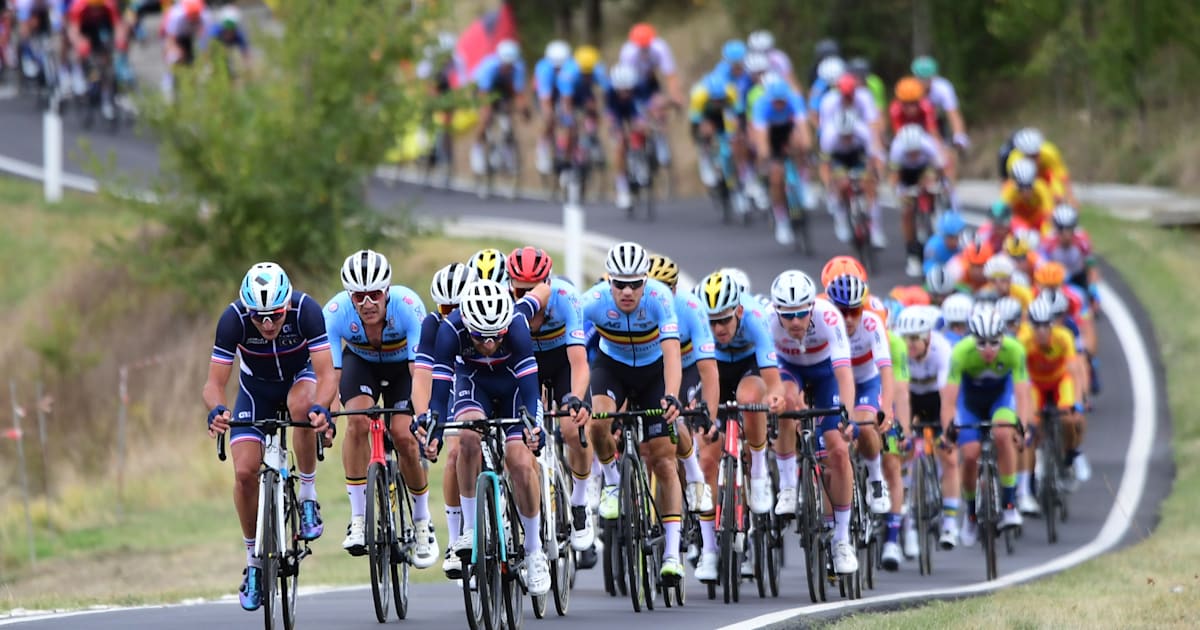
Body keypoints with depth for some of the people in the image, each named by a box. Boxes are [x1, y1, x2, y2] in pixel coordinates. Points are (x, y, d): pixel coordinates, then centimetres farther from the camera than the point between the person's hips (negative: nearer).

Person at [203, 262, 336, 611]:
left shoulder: (306, 310, -32)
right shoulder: (233, 318, -30)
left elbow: (326, 373, -36)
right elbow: (215, 382, -29)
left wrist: (321, 407, -57)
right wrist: (217, 410, -52)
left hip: (300, 377, -1)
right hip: (256, 387, 1)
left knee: (302, 405, -38)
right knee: (245, 472, -15)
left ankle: (308, 495, -18)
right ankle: (254, 559, 6)